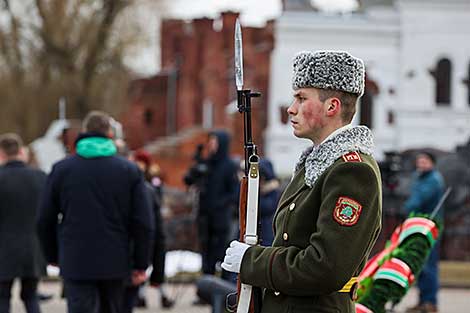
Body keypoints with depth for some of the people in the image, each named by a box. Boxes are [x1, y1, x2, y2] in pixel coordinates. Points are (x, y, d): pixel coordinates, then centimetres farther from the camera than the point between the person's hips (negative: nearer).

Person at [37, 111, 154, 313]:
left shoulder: (61, 169, 2)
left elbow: (45, 220, 5)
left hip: (76, 264, -2)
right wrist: (141, 265, 3)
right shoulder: (130, 171, 1)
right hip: (115, 263, 2)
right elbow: (144, 223, -3)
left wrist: (53, 256, 19)